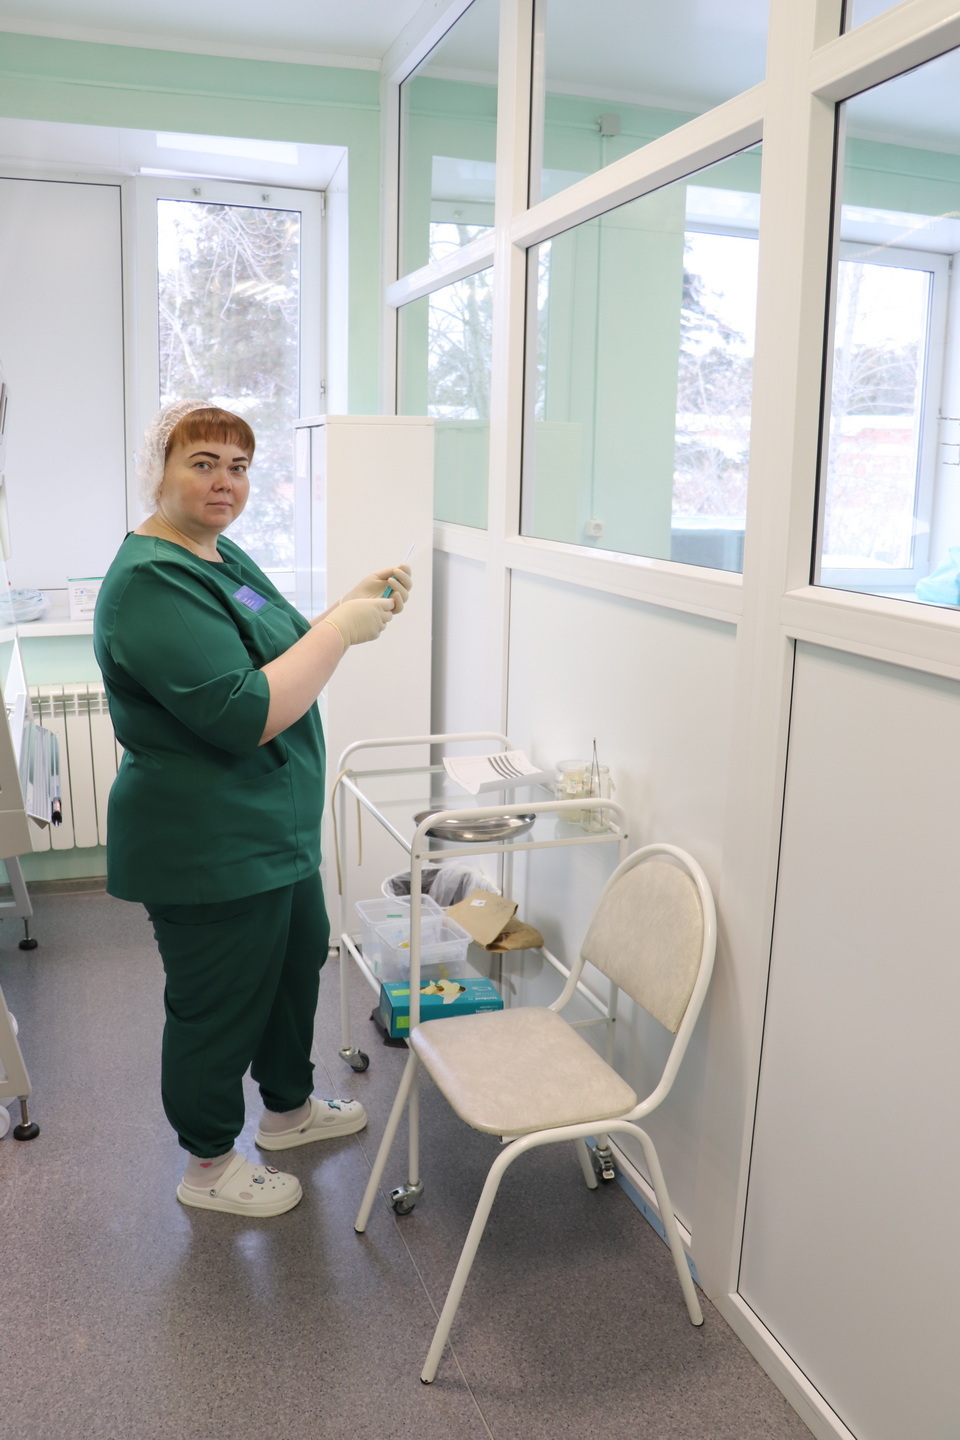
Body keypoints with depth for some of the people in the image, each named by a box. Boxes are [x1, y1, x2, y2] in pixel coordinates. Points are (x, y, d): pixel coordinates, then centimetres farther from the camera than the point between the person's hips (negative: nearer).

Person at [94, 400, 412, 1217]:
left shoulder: (224, 557, 9)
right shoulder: (150, 583, -23)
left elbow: (281, 660, 18)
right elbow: (247, 714, -31)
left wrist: (356, 604, 4)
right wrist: (341, 630, -24)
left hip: (273, 830, 10)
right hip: (209, 851, -10)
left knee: (298, 960, 24)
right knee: (219, 1004, 8)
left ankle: (288, 1106, 47)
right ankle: (209, 1164, 31)